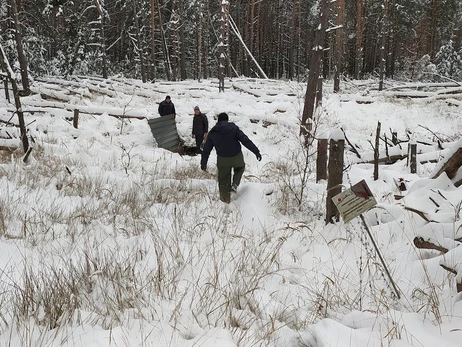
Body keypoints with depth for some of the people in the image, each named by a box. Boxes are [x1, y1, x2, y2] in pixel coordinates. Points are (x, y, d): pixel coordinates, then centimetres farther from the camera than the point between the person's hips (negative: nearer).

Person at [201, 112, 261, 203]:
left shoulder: (212, 133, 0)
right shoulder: (234, 128, -7)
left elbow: (206, 150, 3)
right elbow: (246, 141, -14)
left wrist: (203, 163, 12)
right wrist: (256, 151, -13)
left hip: (222, 159, 1)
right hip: (237, 157, -1)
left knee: (223, 179, 16)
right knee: (240, 168, 30)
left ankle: (225, 198, 25)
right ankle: (235, 184, 11)